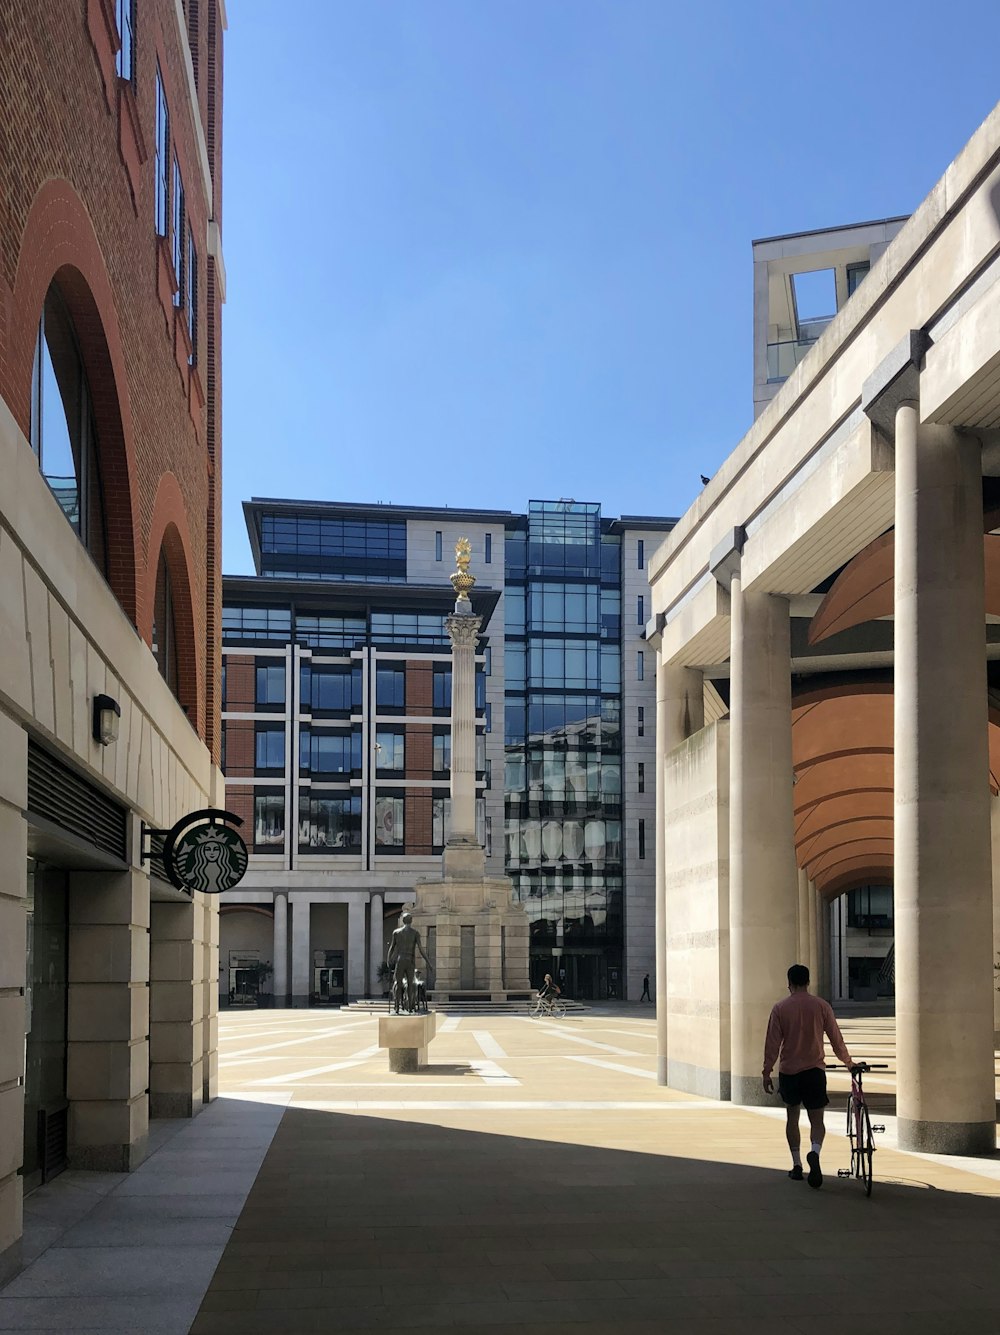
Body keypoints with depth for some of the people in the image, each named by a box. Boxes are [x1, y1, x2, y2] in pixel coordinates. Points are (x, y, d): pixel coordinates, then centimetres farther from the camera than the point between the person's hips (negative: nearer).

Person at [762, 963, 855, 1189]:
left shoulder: (780, 1008, -3)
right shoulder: (821, 1006, -1)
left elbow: (772, 1043, -4)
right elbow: (836, 1039, 5)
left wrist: (766, 1072, 3)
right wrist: (848, 1062, 21)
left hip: (788, 1071, 0)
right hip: (814, 1070, 0)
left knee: (792, 1117, 17)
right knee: (816, 1119, 3)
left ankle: (797, 1165, 17)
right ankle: (814, 1152, -26)